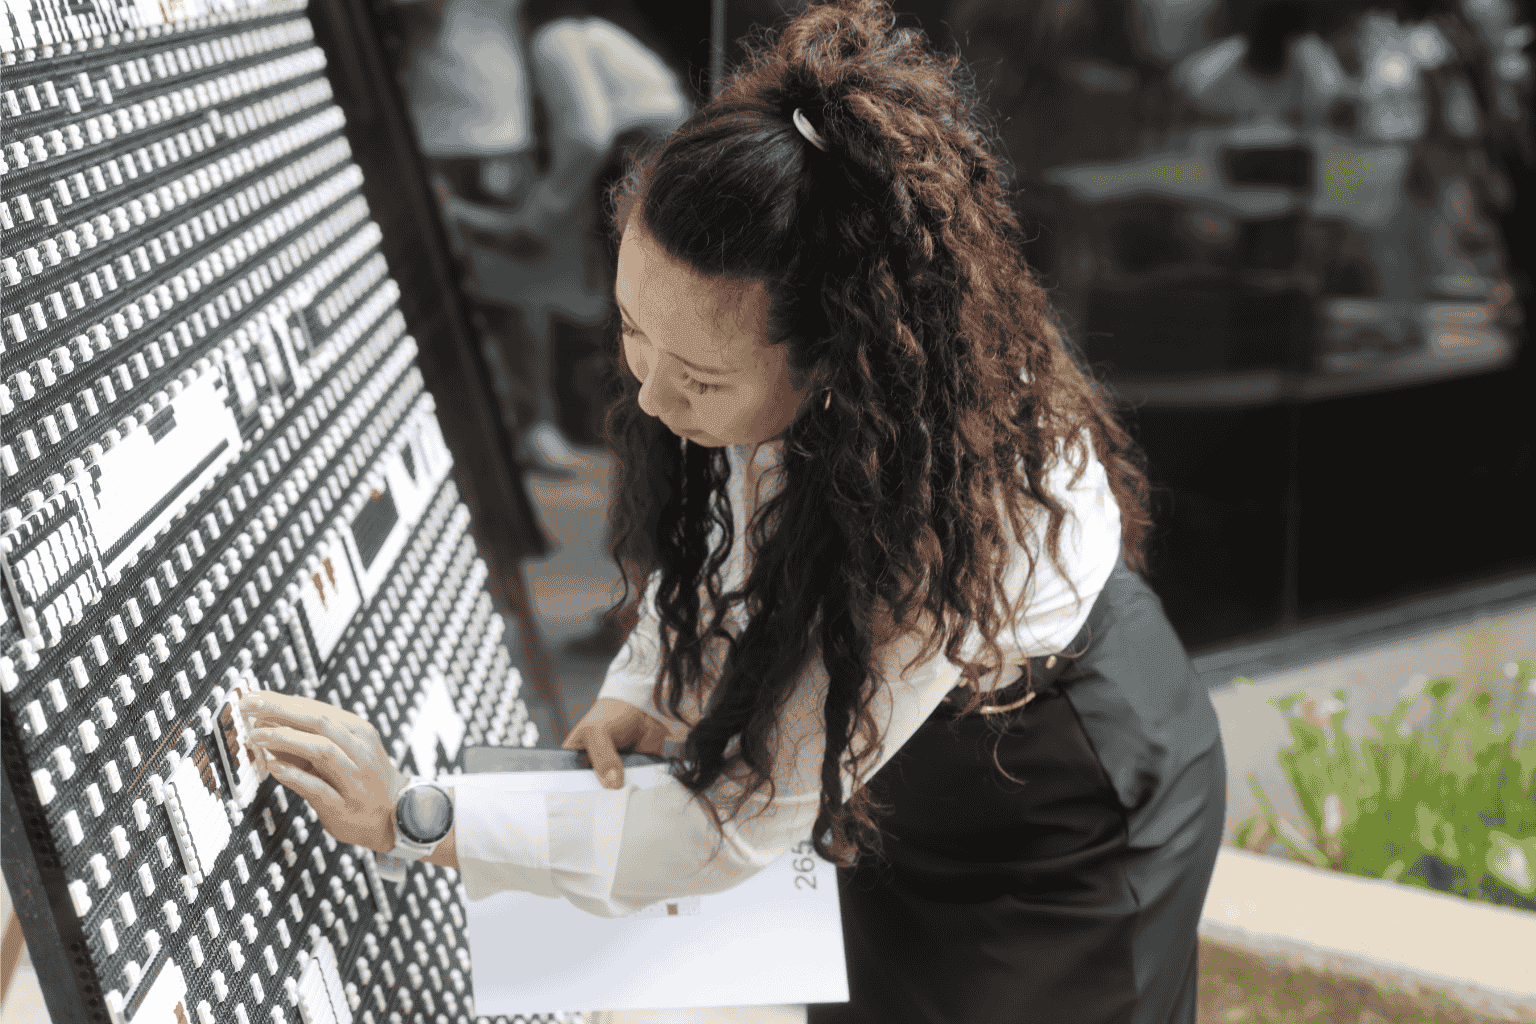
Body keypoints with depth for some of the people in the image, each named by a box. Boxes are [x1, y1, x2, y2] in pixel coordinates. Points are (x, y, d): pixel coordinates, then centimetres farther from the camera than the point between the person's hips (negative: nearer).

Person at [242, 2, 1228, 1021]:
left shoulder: (956, 517, -43)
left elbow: (737, 827, -35)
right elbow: (724, 530, 3)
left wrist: (414, 818, -33)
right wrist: (641, 691, -12)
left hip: (1070, 850, -6)